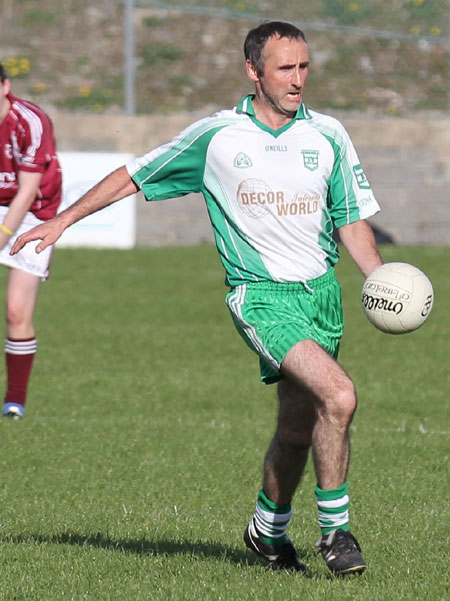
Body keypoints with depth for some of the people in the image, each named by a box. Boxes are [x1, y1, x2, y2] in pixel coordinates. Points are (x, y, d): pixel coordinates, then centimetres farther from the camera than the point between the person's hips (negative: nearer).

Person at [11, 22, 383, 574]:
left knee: (298, 430, 9)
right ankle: (334, 530, -11)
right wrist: (61, 222, 11)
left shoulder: (327, 135, 5)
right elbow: (135, 175, 11)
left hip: (321, 292, 4)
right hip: (261, 295, -4)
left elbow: (353, 220, 11)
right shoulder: (215, 136, -1)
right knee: (338, 396, -24)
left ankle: (268, 530, 35)